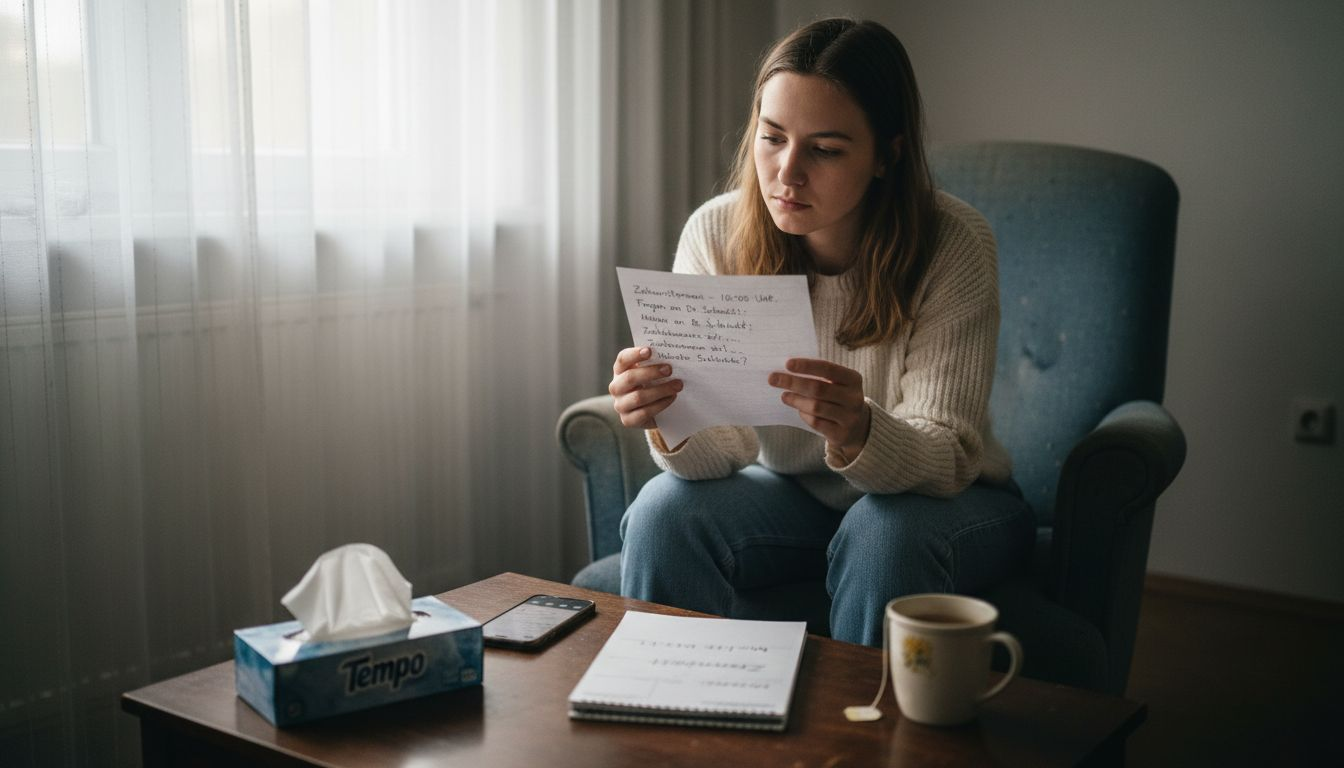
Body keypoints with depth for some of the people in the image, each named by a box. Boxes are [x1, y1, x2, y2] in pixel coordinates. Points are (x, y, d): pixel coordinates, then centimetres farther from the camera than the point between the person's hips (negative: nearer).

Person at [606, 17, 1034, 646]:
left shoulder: (953, 246, -22)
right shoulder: (714, 234, -15)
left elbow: (945, 461, -25)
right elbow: (724, 452, -16)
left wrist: (858, 435, -47)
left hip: (942, 500, -2)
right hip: (793, 495, 2)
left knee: (887, 532, -33)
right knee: (663, 513, -24)